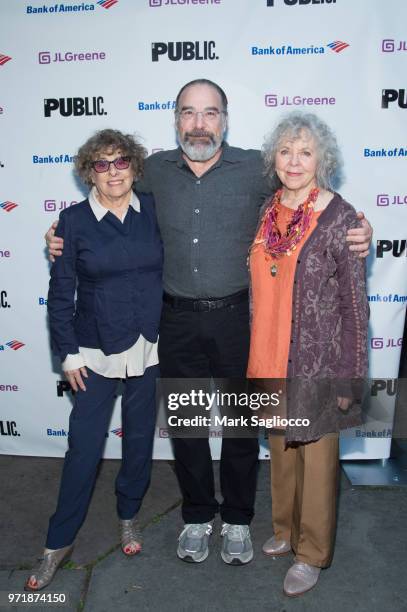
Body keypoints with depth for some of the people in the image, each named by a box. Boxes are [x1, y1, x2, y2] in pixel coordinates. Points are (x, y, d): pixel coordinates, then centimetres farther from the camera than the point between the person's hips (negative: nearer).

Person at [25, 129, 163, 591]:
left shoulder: (154, 210, -1)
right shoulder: (73, 220, -6)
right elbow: (60, 292, -3)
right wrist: (67, 354, -5)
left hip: (150, 346, 2)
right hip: (96, 350, -2)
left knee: (140, 437, 15)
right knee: (84, 445, 3)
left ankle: (128, 516, 40)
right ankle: (59, 541, 25)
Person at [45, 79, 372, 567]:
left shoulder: (255, 168, -4)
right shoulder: (155, 170, 2)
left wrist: (354, 235, -14)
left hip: (237, 316, -1)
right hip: (178, 320, 2)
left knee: (242, 424, 12)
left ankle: (237, 519, 36)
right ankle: (197, 517, 38)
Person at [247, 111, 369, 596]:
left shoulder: (340, 218, -12)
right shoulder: (267, 211, 4)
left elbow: (354, 305, -10)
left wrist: (349, 378, -10)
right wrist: (257, 359, 12)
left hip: (317, 363, -5)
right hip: (271, 359, 5)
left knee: (316, 457, 11)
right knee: (281, 448, 20)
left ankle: (312, 553, 33)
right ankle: (286, 529, 44)